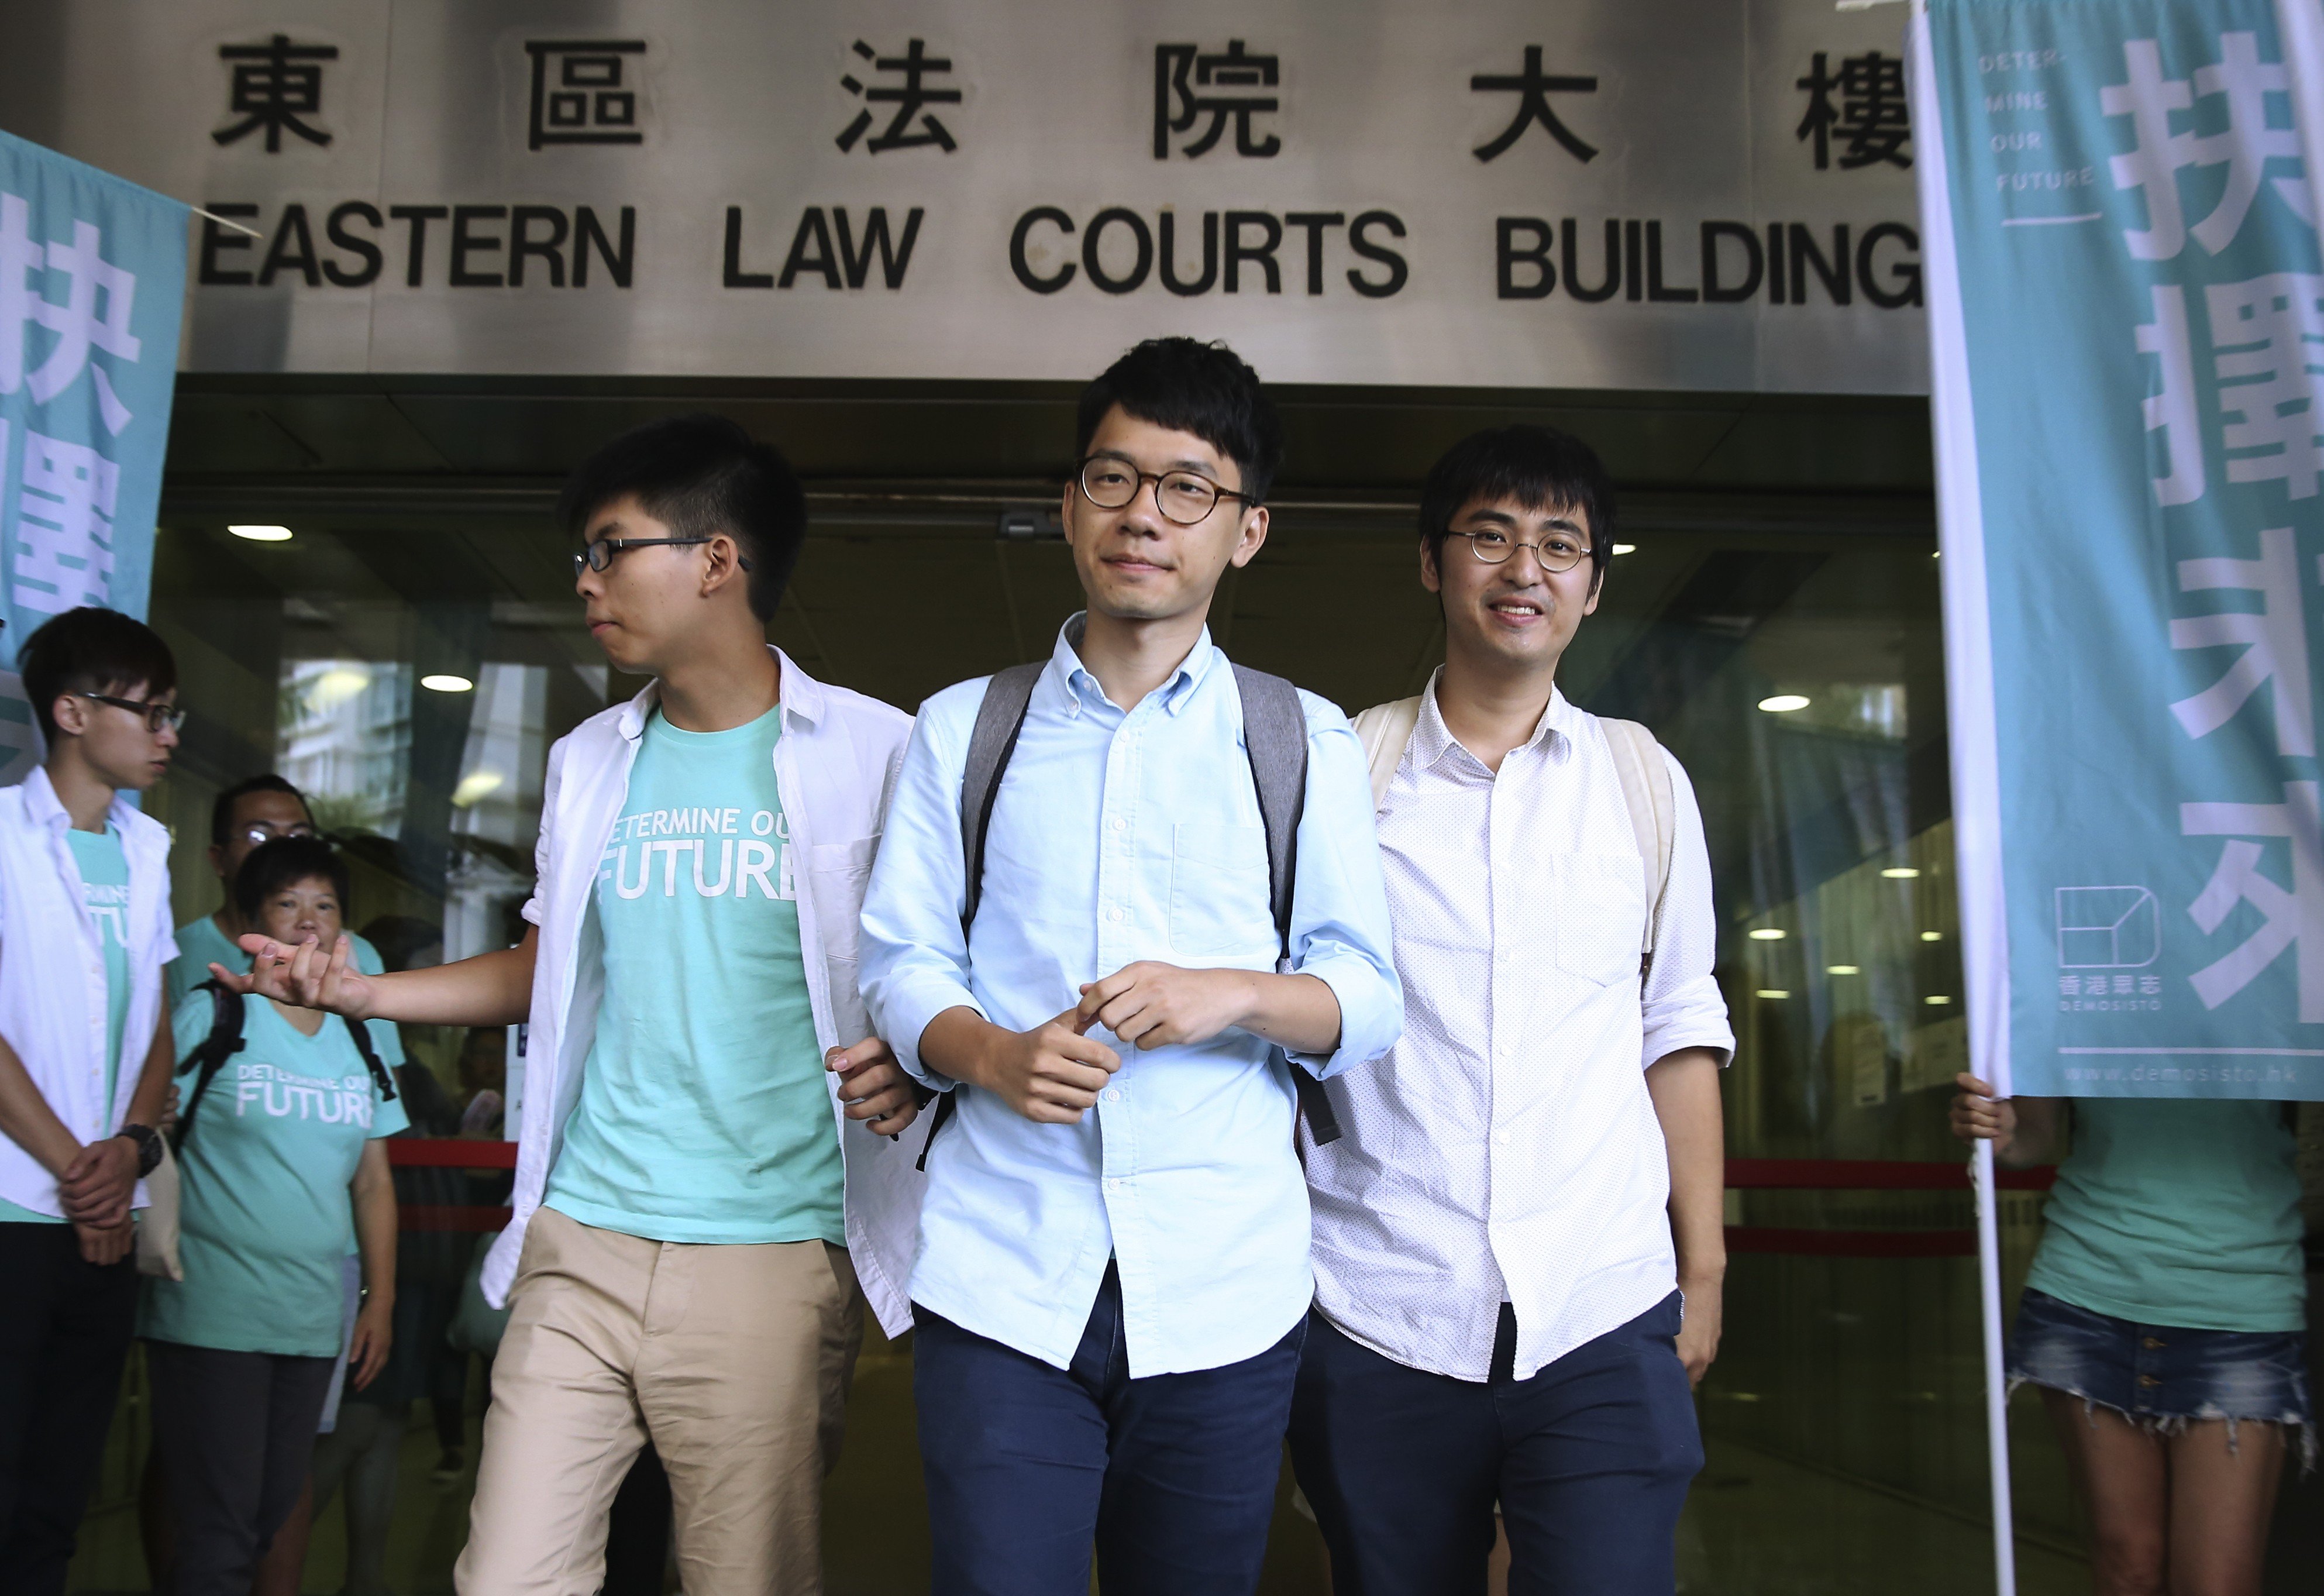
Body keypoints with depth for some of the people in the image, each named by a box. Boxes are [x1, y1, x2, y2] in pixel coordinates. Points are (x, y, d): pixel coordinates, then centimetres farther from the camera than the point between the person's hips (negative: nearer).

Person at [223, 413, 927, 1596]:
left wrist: (914, 1058, -19)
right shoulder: (590, 761, 14)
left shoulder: (872, 754, -3)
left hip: (769, 1255, -4)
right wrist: (359, 989, 12)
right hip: (579, 1243, 4)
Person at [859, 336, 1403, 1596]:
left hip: (1223, 1288, 0)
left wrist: (1234, 994, -14)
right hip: (999, 1270, 0)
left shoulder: (1306, 746, 10)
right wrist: (991, 1053, -12)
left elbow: (1369, 1003, 7)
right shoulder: (961, 730, 13)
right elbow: (901, 962, 9)